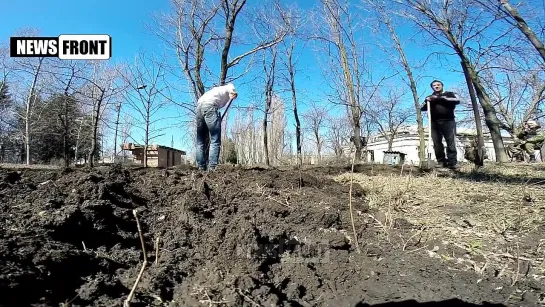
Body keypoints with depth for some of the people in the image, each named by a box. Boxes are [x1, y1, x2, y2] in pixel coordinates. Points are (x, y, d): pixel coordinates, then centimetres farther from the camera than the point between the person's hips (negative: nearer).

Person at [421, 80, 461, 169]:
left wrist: (442, 98, -9)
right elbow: (422, 108, 15)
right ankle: (441, 162, -1)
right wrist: (427, 102, -6)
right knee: (437, 143, -4)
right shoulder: (430, 98, 23)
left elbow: (457, 100, -4)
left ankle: (452, 163, -12)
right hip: (435, 123, 3)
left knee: (451, 142, -10)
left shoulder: (449, 94, 15)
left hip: (448, 121, -2)